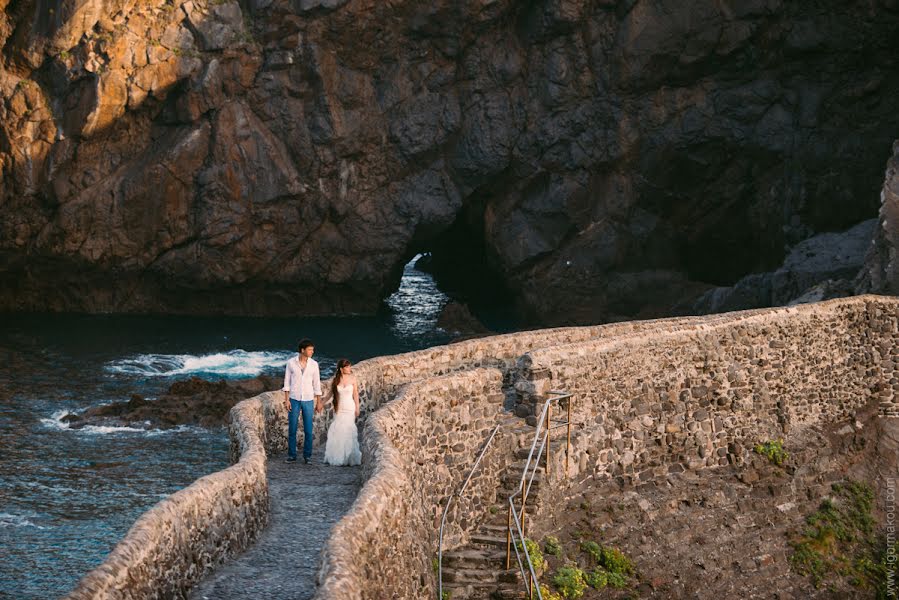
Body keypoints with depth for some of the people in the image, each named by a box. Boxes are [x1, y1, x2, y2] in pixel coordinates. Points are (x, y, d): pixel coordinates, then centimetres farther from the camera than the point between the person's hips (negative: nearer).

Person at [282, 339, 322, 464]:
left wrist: (319, 402, 4)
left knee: (308, 430, 1)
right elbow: (287, 382, -1)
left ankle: (307, 456, 11)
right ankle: (292, 456, 12)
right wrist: (286, 400, -7)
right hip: (294, 400, -1)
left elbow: (317, 384, 5)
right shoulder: (291, 363, -4)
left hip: (308, 400, 1)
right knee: (292, 429, 2)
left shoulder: (314, 364, 0)